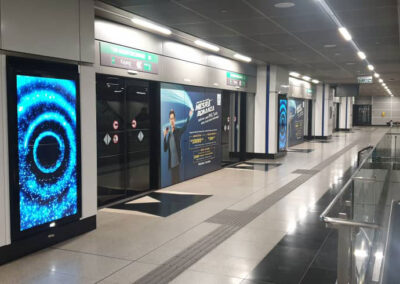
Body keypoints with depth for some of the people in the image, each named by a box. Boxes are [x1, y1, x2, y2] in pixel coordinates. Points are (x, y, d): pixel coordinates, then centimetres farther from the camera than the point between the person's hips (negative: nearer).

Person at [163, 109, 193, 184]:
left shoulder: (179, 130, 1)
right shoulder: (168, 133, 11)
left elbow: (185, 126, -19)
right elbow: (165, 149, 6)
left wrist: (189, 116, -30)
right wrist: (165, 136, -5)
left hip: (177, 161, -4)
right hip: (171, 162, 4)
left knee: (177, 179, -3)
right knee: (173, 180, 10)